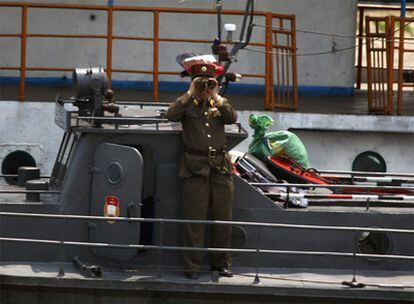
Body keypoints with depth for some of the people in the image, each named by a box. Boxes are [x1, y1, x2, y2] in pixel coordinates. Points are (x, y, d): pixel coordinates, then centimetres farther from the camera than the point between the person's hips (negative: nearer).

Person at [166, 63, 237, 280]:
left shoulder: (219, 104, 12)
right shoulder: (187, 105, 4)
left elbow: (232, 118, -6)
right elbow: (171, 115, -16)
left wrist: (216, 96, -9)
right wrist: (190, 94, -13)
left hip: (220, 166, 3)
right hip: (196, 168, -3)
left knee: (223, 217, 7)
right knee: (194, 219, -4)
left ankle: (221, 263, 18)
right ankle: (192, 266, 1)